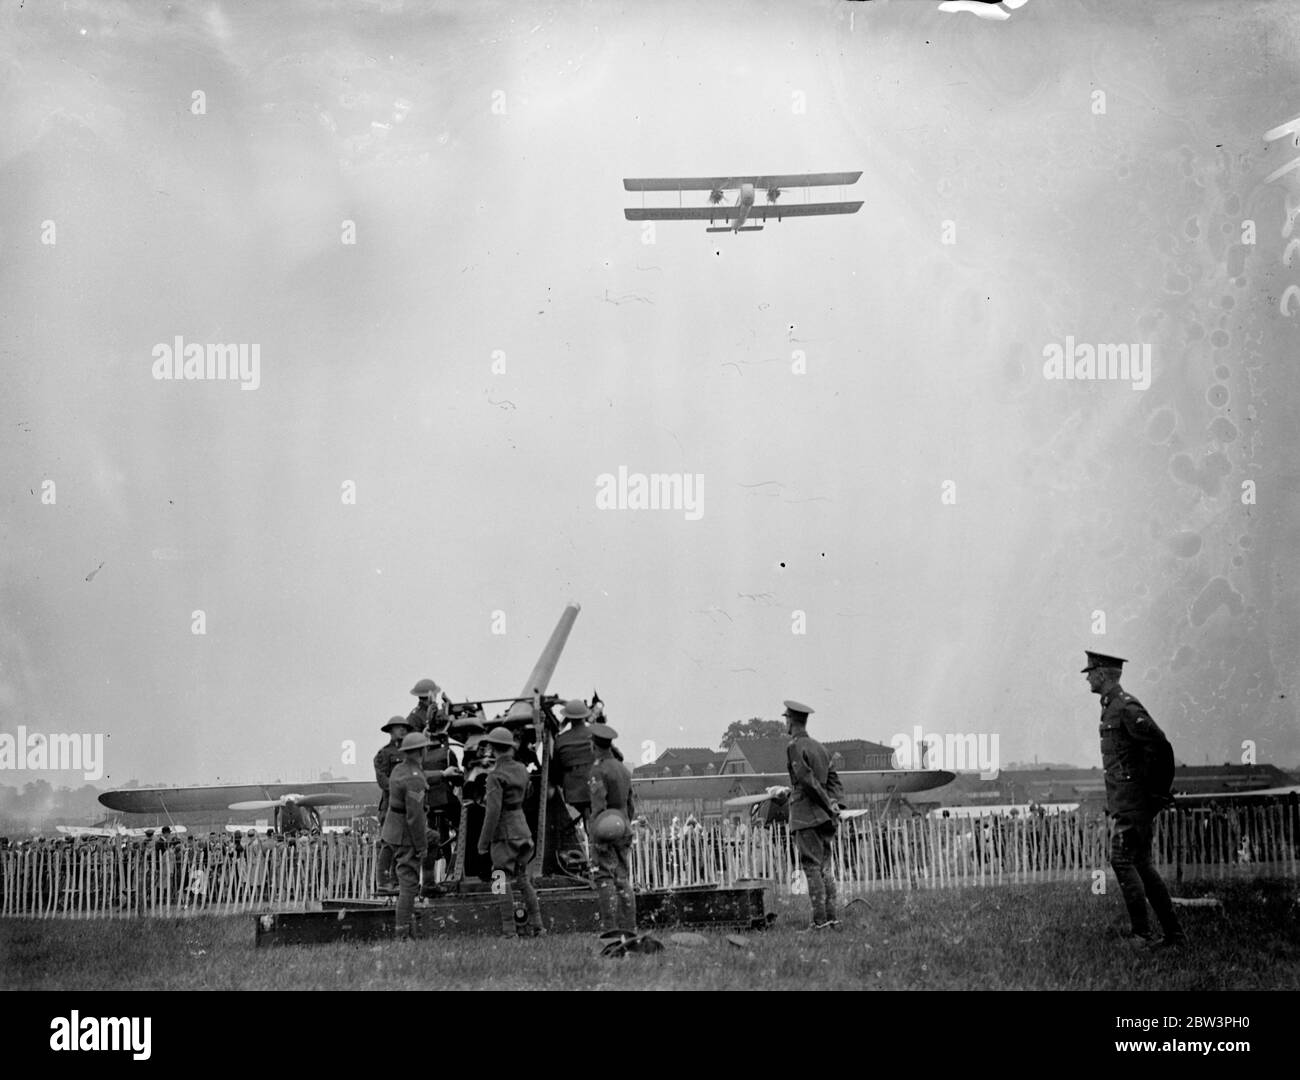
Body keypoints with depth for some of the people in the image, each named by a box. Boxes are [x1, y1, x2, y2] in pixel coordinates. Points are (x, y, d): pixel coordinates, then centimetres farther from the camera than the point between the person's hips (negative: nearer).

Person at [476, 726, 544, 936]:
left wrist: (483, 842, -14)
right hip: (522, 830, 7)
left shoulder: (496, 776, -15)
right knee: (523, 880, 15)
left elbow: (493, 811, -19)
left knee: (502, 880, -4)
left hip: (504, 833, -7)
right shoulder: (521, 770, 6)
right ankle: (536, 925, 15)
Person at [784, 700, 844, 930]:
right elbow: (833, 779, 15)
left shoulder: (794, 748, -8)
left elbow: (807, 781, -16)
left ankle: (820, 919, -13)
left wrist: (828, 805, -11)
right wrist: (834, 802, 3)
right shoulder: (819, 747, 18)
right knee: (825, 868, 9)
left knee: (812, 868, -8)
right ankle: (831, 916, 7)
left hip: (806, 815, -8)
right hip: (825, 817, 8)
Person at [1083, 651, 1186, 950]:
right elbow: (1151, 748, 26)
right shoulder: (1112, 707, 17)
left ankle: (1143, 933, -10)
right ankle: (1173, 933, 11)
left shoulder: (1126, 707, -14)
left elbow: (1160, 745, -21)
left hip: (1132, 799, -10)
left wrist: (1158, 791, -15)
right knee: (1141, 865, 9)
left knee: (1121, 859, -11)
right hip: (1124, 800, 10)